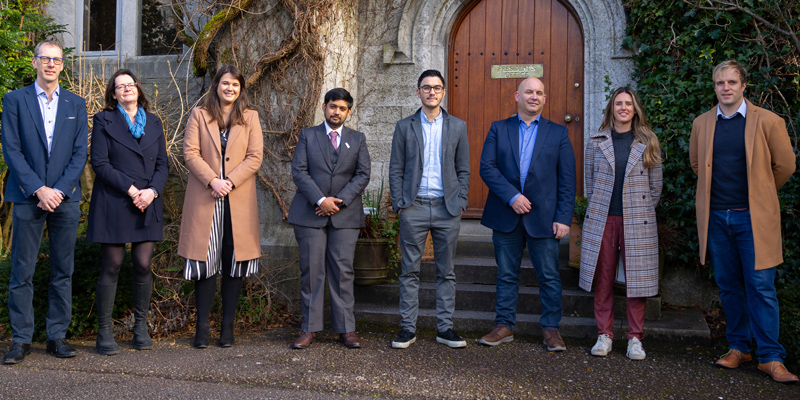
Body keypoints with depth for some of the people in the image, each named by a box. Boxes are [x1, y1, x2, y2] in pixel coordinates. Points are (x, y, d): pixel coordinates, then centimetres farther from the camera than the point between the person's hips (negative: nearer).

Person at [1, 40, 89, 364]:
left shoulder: (76, 104, 11)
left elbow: (80, 153, 5)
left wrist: (59, 190, -8)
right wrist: (39, 189, -12)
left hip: (65, 197, 2)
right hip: (28, 197, -2)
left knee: (63, 271, 5)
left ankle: (57, 336, 13)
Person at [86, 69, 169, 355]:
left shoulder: (153, 123, 14)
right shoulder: (104, 120, 4)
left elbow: (162, 164, 11)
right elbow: (100, 163, -5)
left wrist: (152, 190, -7)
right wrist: (130, 189, -14)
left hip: (147, 204, 3)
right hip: (113, 204, -3)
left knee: (143, 265, 1)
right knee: (111, 267, -1)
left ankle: (141, 326, 15)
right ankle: (104, 330, 8)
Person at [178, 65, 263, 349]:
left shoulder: (250, 118, 11)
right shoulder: (199, 115, 9)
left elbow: (255, 157, 2)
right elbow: (190, 153, 0)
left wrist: (230, 181, -11)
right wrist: (212, 181, -14)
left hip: (238, 201, 1)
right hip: (204, 199, -1)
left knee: (234, 262, 2)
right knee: (205, 262, 0)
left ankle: (227, 325, 10)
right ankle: (202, 325, 7)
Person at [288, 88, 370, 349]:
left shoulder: (358, 140, 13)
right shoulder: (308, 136, 10)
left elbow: (363, 175, 4)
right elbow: (298, 171, -1)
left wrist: (340, 200, -10)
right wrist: (320, 200, -13)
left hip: (345, 216, 1)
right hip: (310, 214, 0)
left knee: (343, 272, 0)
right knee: (311, 271, 0)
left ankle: (346, 329, 6)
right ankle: (309, 328, 7)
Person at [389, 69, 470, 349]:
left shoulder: (457, 126, 9)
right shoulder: (405, 127, 7)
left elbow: (463, 169, 10)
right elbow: (396, 169, 6)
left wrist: (460, 202, 0)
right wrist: (399, 204, -3)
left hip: (447, 208, 1)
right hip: (414, 208, -1)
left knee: (446, 271, 6)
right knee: (409, 271, 2)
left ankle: (445, 328, 14)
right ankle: (408, 328, 10)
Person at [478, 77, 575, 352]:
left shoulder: (558, 133, 7)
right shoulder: (498, 129, 8)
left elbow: (567, 180, 3)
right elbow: (487, 167, -3)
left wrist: (564, 217, -6)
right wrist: (512, 196, -14)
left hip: (543, 216, 0)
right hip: (506, 215, 1)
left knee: (549, 276, 3)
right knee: (506, 275, 9)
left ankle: (551, 328, 15)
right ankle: (504, 326, 19)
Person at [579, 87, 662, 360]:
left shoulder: (648, 144, 4)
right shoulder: (596, 143, 6)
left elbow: (655, 186, 9)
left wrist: (642, 211, 9)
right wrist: (599, 207, 9)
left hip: (637, 221, -1)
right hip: (601, 219, 1)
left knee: (637, 278, 1)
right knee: (603, 279, 5)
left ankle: (635, 338, 11)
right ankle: (604, 335, 16)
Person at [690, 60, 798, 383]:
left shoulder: (767, 121, -2)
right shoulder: (701, 124, 8)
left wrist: (760, 195, 14)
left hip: (753, 217, -3)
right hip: (716, 217, 3)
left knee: (761, 287, -3)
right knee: (728, 285, 10)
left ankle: (770, 357, 4)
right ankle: (738, 347, 22)